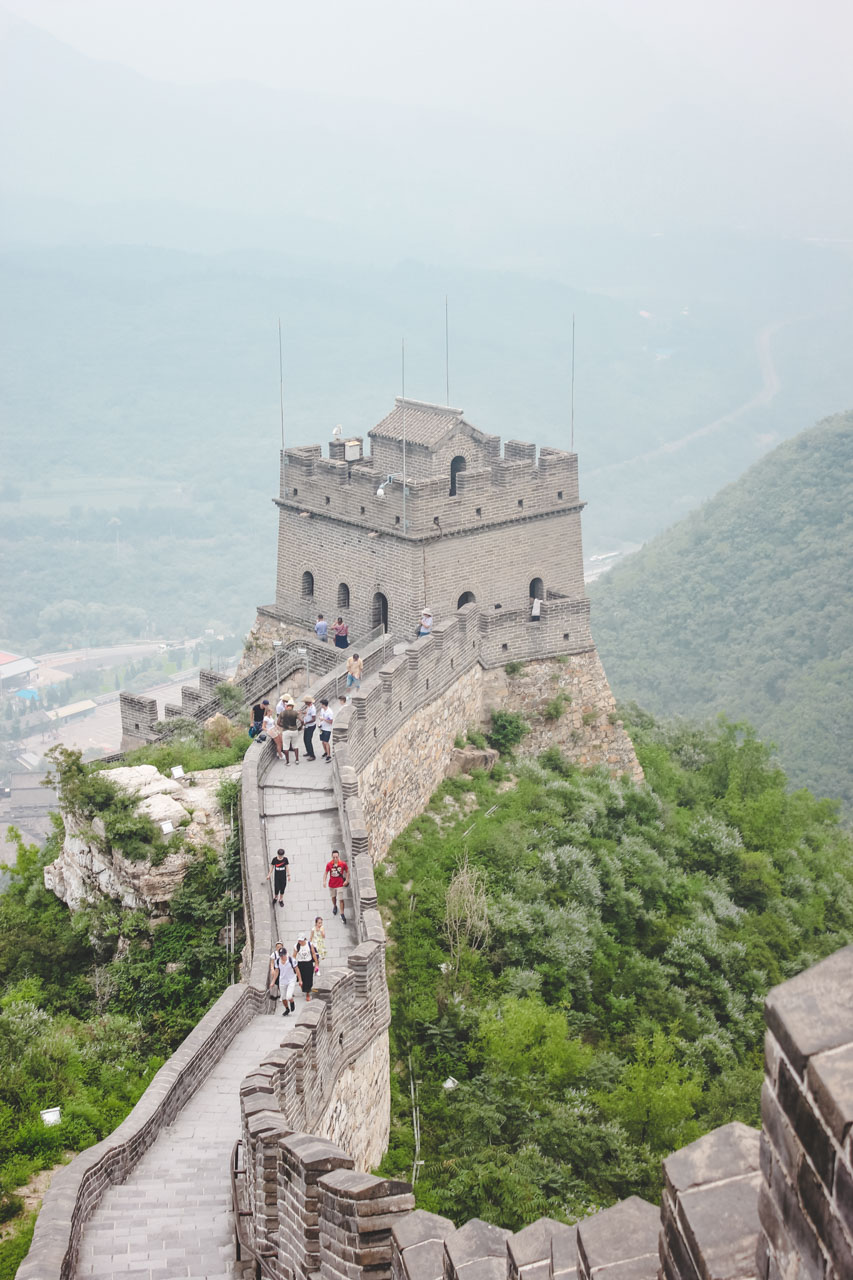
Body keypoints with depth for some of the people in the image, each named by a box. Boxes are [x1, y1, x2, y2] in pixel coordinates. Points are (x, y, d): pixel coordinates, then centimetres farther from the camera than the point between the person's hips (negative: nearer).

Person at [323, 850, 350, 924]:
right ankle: (335, 906, 55)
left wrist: (347, 880, -4)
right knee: (333, 897, 24)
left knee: (341, 899, -4)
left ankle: (342, 914, 8)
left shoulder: (343, 864, -16)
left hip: (340, 884, -2)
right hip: (332, 884, 2)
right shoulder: (329, 864, -15)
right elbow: (326, 873, -4)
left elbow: (347, 871, 0)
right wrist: (324, 881, -16)